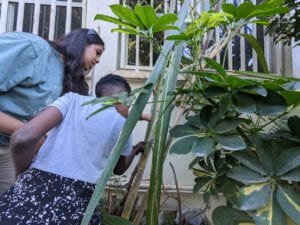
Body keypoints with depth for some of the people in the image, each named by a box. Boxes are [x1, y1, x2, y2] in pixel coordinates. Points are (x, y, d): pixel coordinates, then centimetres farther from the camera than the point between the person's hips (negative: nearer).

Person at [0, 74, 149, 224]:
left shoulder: (72, 99, 5)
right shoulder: (122, 123, 8)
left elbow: (22, 139, -8)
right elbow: (119, 169, 26)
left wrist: (24, 176, 10)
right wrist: (136, 150, 44)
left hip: (33, 190, 0)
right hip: (77, 204, 1)